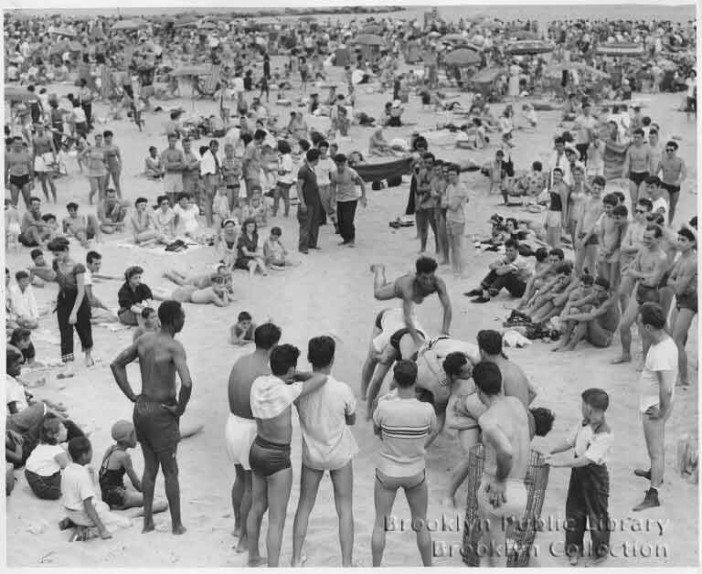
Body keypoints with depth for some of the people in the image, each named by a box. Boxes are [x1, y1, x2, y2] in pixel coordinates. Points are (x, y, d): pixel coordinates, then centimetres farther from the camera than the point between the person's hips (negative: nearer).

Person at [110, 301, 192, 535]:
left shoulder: (144, 340, 2)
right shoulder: (174, 347, -20)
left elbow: (116, 364, 9)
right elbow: (187, 382, -32)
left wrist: (132, 396, 8)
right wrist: (180, 408, -15)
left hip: (141, 408, 6)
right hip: (161, 413, -6)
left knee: (150, 467, 19)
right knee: (170, 471, 8)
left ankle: (148, 521, 25)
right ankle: (176, 524, 19)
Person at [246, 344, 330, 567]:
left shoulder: (258, 382, -9)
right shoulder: (286, 391, -29)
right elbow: (321, 379, -23)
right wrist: (299, 375, -6)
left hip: (258, 451, 8)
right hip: (277, 461, -8)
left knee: (258, 507, 28)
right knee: (277, 521, 4)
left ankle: (253, 557, 47)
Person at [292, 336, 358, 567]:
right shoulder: (343, 390, -23)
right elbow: (351, 420, -4)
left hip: (311, 454, 2)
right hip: (340, 455, -2)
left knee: (304, 506, 18)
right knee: (345, 509, 11)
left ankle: (296, 560, 25)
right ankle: (346, 564, 15)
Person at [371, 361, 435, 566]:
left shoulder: (383, 407, -25)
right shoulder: (427, 410, -23)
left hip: (387, 474, 0)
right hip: (415, 474, 1)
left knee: (380, 524, 18)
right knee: (421, 524, 22)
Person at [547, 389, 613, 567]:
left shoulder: (605, 434, -27)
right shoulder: (582, 425, -3)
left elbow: (587, 459, -31)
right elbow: (569, 441, 7)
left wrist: (559, 464, -32)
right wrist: (550, 452, -6)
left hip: (595, 474, -7)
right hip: (578, 472, 7)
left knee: (597, 515, 9)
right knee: (574, 512, 16)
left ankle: (601, 552, 28)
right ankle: (574, 548, 33)